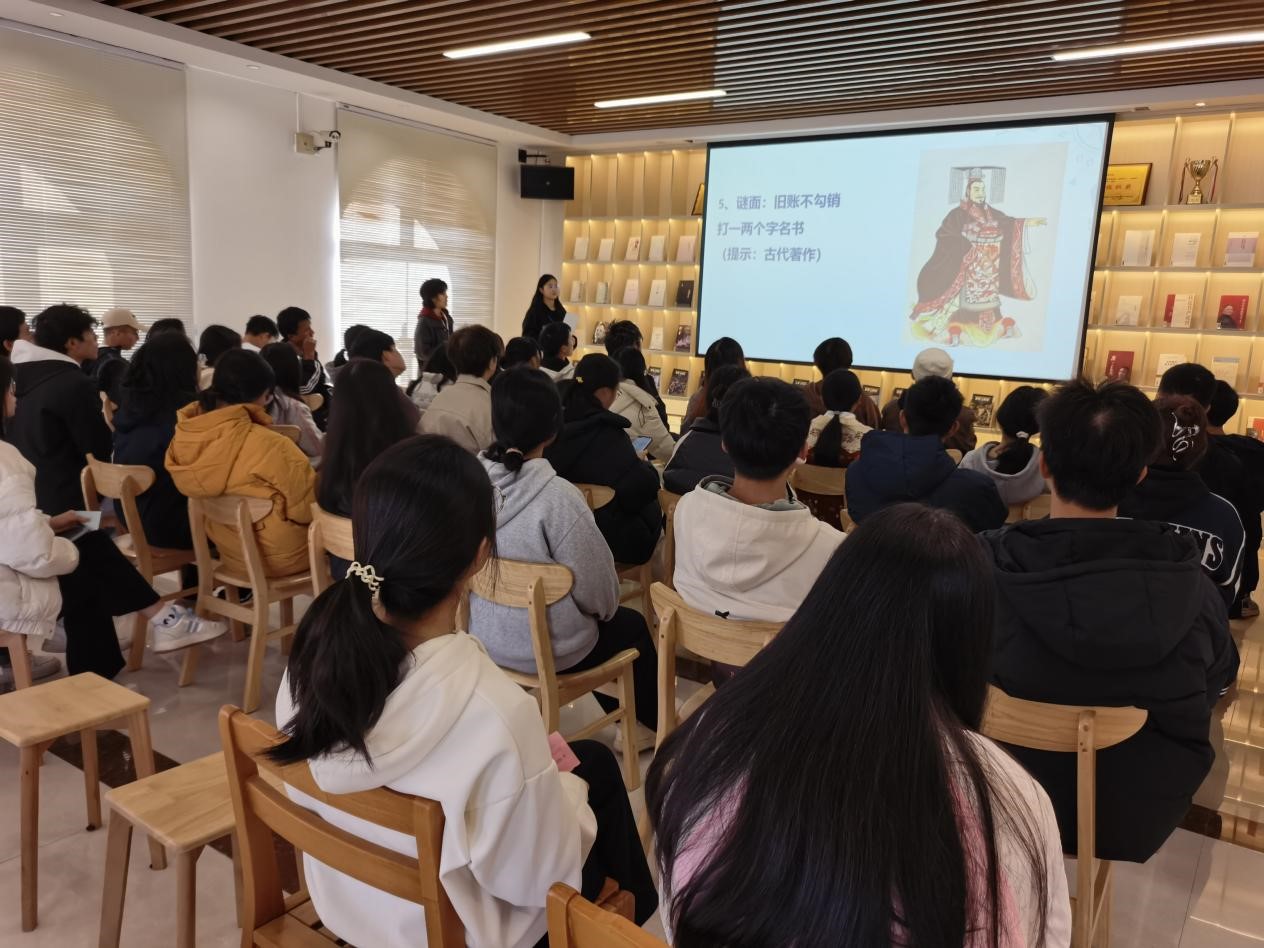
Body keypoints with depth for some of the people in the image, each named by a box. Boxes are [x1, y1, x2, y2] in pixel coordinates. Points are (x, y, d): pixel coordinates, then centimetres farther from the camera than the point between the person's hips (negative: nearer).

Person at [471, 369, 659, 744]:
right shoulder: (557, 497, -29)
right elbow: (596, 591, -21)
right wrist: (606, 609, 3)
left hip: (483, 636, 6)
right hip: (547, 650, -6)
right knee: (632, 625, 25)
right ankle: (651, 724, 44)